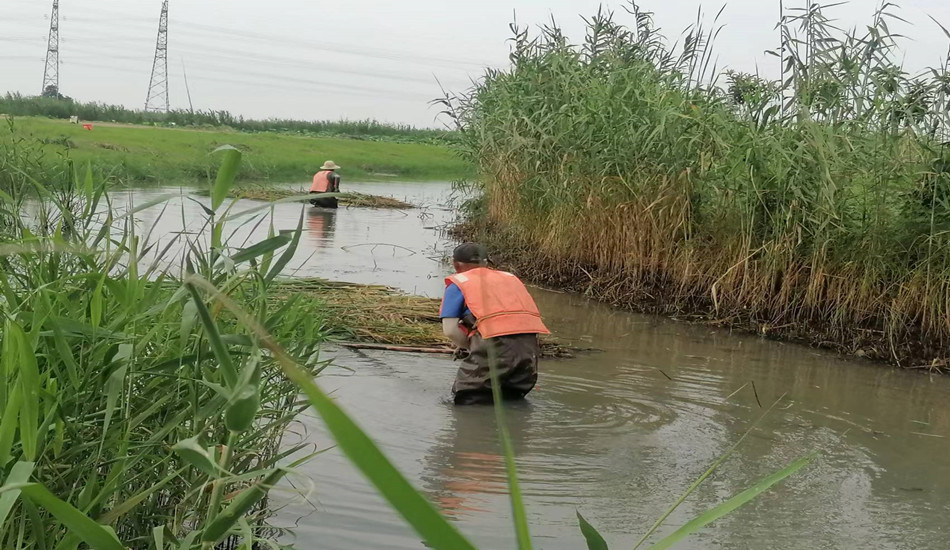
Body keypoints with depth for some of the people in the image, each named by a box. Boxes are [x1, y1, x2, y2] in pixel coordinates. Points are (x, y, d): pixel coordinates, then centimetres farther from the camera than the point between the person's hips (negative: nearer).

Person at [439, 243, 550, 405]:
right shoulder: (511, 277, 31)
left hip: (494, 344, -5)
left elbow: (450, 330, 2)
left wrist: (470, 347, 17)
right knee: (512, 398, 21)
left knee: (467, 401, 5)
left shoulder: (457, 283, 15)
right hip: (529, 346, 5)